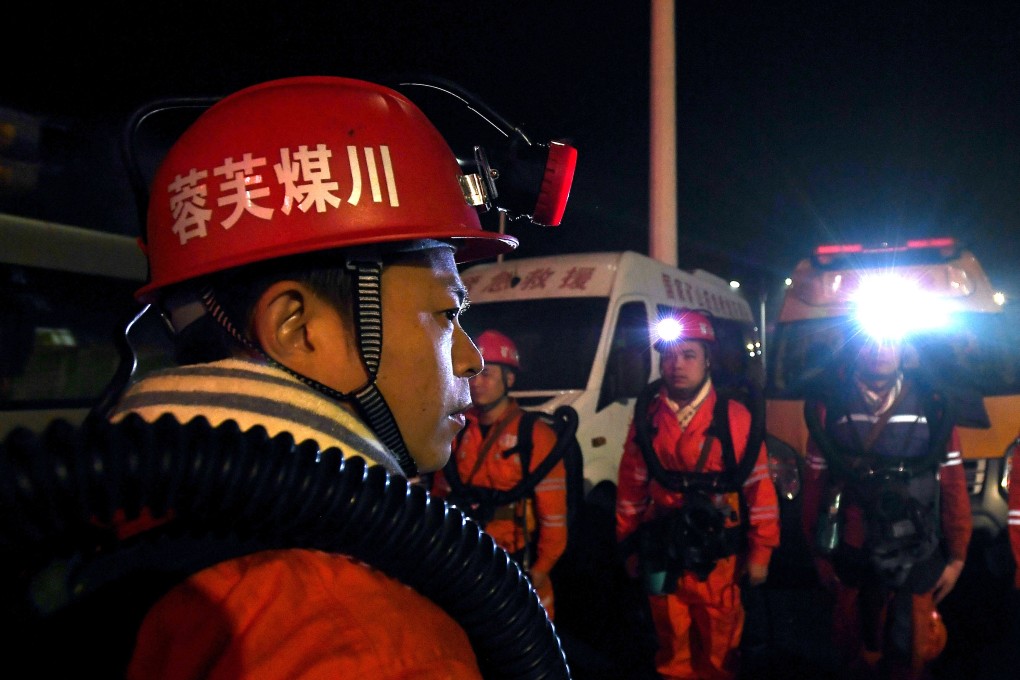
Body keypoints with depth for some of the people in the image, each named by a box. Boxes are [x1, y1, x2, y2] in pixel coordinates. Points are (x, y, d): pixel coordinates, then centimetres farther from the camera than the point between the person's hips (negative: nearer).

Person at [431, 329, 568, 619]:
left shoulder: (535, 435, -11)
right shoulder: (458, 434, 4)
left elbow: (553, 514, -12)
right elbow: (441, 498, 8)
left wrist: (541, 569, -12)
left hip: (518, 565, -5)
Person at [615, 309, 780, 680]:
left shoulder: (734, 417, -9)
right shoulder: (645, 419, 1)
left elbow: (760, 488, -6)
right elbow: (631, 489, 6)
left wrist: (760, 552, -6)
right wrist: (628, 545, 9)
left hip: (717, 559, -2)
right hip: (662, 557, 3)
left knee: (720, 650, 10)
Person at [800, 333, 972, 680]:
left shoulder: (932, 405, -3)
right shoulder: (829, 405, -4)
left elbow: (953, 486, -1)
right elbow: (814, 484, -2)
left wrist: (956, 557, -1)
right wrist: (820, 555, 0)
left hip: (915, 559, 0)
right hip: (851, 560, 0)